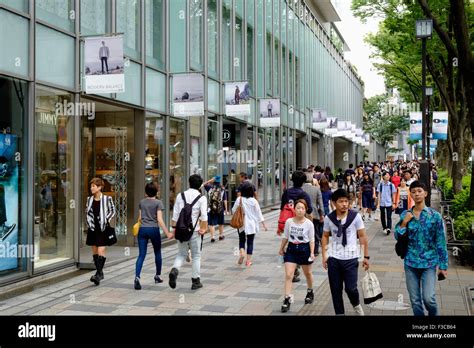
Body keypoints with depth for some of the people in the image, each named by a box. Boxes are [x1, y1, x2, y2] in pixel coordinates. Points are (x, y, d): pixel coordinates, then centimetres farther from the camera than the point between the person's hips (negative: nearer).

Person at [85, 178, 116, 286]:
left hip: (103, 228, -5)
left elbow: (112, 211, 2)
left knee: (101, 251, -11)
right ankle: (100, 273, 20)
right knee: (94, 251, 9)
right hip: (92, 228, 5)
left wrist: (106, 220, -8)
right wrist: (89, 221, 7)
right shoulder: (89, 199, 6)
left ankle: (98, 274, -14)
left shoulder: (107, 199, -7)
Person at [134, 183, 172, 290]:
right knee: (157, 253, 17)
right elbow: (159, 220, -13)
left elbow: (139, 218, 15)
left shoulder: (142, 202, 7)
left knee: (141, 255, -2)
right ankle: (158, 276, 28)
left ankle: (137, 277, -19)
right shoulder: (158, 203, -5)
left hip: (142, 229, 3)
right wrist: (167, 233, -12)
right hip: (154, 229, -3)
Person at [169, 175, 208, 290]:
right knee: (196, 256, 12)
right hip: (194, 230, -2)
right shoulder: (201, 198, -4)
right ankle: (196, 281, 16)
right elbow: (204, 215, -13)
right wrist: (204, 228, -8)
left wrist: (174, 228, 10)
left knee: (181, 254, 15)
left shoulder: (180, 196, 4)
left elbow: (175, 214, 4)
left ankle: (174, 270, -13)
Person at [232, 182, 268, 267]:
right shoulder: (254, 201, -9)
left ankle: (242, 253, -9)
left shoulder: (239, 199, -8)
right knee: (250, 242, 8)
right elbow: (259, 213, -4)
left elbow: (233, 210, 2)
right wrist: (263, 223, 4)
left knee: (242, 240, 16)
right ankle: (248, 260, 9)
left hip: (241, 224, 1)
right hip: (251, 224, -1)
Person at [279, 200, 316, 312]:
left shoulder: (309, 223, -11)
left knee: (307, 273, 19)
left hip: (304, 249, -1)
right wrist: (281, 249, 14)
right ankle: (287, 299, -3)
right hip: (291, 249, 1)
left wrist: (312, 253, -14)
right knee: (288, 275, -7)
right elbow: (285, 237, 7)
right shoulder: (289, 221, -5)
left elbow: (311, 240, -6)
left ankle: (310, 292, 46)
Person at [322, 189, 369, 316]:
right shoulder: (329, 218, -3)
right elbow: (325, 236, 9)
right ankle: (339, 313, 26)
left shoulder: (355, 216, -9)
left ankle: (356, 305, 30)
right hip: (334, 259, 2)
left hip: (351, 259, -2)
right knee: (335, 290, 9)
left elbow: (362, 236, -3)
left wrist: (366, 256, -2)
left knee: (351, 288, -3)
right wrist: (324, 255, 3)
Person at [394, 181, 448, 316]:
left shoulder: (435, 215, -5)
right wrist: (404, 222, -12)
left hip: (429, 263, -2)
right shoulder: (405, 215, 1)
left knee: (428, 298, -12)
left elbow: (441, 242, -3)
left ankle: (433, 315, 17)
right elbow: (397, 237, 3)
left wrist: (443, 266, -3)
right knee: (415, 300, 8)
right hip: (411, 263, 2)